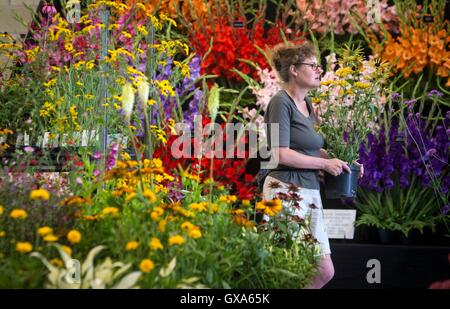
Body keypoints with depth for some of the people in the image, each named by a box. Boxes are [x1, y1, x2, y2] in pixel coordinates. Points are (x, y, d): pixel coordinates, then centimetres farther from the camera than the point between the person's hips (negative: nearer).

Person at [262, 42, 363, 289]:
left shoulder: (307, 104, 16)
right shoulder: (281, 102, -9)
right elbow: (281, 154, -17)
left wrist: (338, 159, 11)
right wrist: (325, 163, -11)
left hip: (310, 193, 9)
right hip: (286, 191, -9)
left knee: (324, 272, 9)